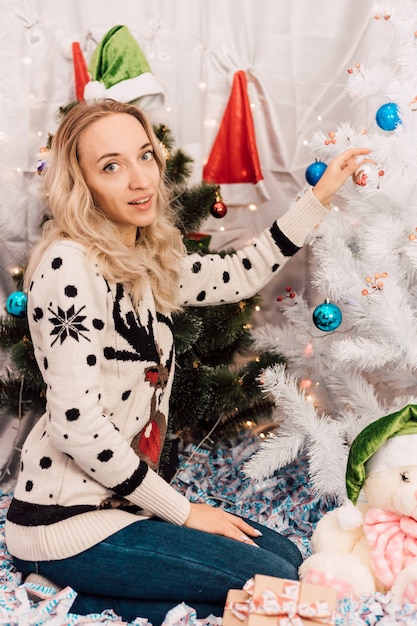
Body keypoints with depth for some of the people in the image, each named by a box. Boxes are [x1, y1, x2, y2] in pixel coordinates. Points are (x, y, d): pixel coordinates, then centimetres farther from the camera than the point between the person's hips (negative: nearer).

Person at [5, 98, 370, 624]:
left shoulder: (145, 263, 6)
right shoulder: (70, 267, -21)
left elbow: (239, 275, 18)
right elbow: (76, 424, -24)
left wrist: (319, 196, 17)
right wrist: (181, 511, -13)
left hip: (118, 498, 9)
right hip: (68, 522, -8)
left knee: (286, 555, 13)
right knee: (275, 580, -6)